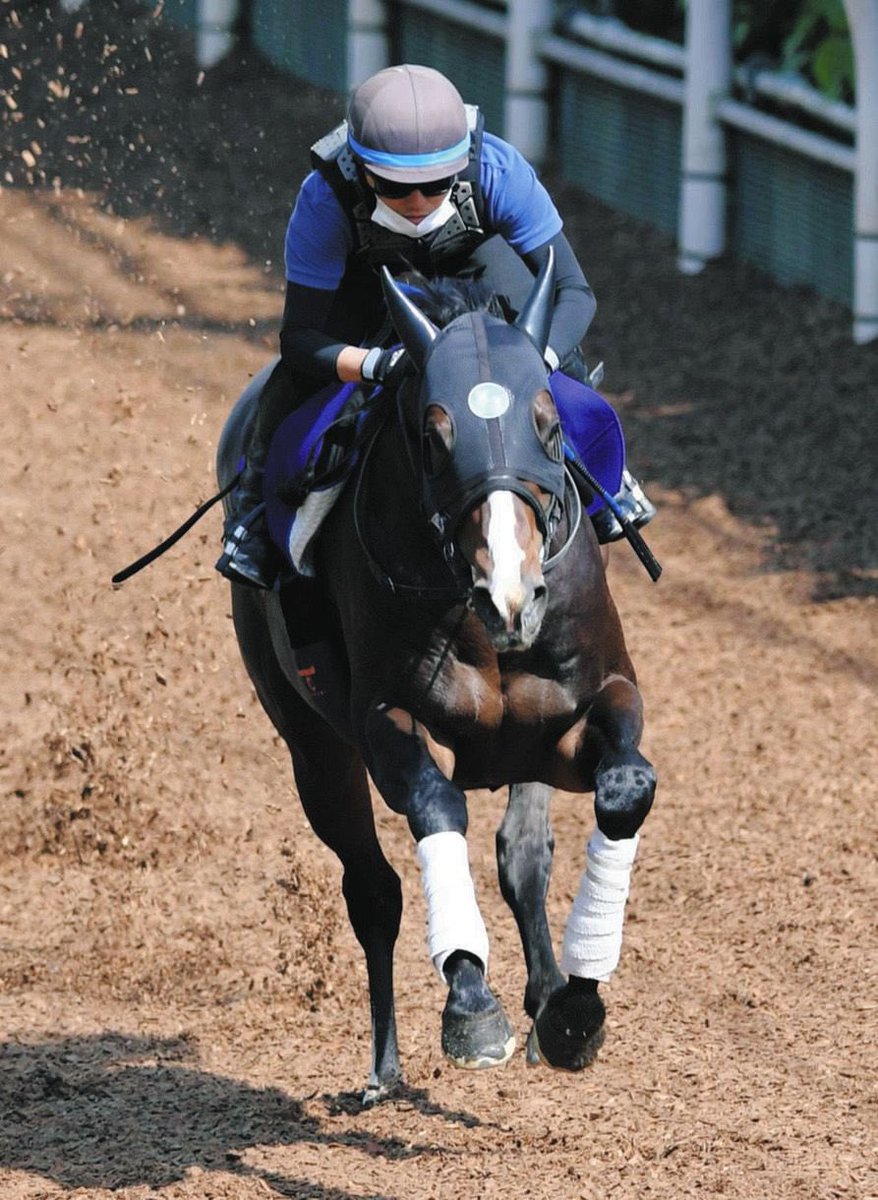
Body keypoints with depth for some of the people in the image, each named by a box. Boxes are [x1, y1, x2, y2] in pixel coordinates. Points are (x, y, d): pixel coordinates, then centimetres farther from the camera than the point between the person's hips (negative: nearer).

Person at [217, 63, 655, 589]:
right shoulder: (326, 199, -42)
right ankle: (259, 502, 3)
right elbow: (299, 337, -38)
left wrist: (541, 360, -55)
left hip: (471, 247, 1)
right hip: (365, 264, 0)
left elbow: (575, 292, -34)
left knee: (552, 342, -24)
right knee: (302, 370, -23)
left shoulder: (498, 171, -41)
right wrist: (374, 364, -58)